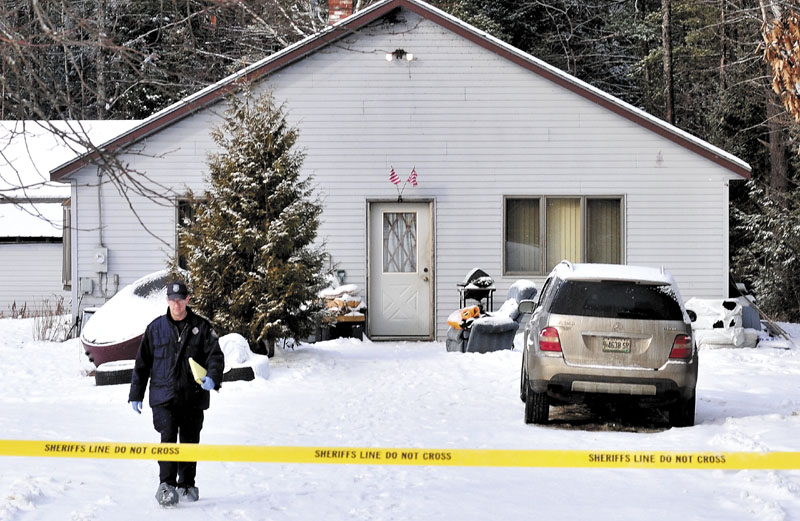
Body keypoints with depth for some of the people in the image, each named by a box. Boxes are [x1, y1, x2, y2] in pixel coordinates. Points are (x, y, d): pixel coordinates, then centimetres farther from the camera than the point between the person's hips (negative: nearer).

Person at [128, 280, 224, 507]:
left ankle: (186, 485, 24)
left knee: (190, 442, 9)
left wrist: (213, 377, -23)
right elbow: (142, 363, 11)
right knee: (168, 439, -15)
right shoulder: (156, 328, 6)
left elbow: (215, 356, -3)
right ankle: (166, 486, -18)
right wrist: (136, 394, 9)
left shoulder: (202, 327, 4)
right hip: (164, 396, -1)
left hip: (193, 397, 1)